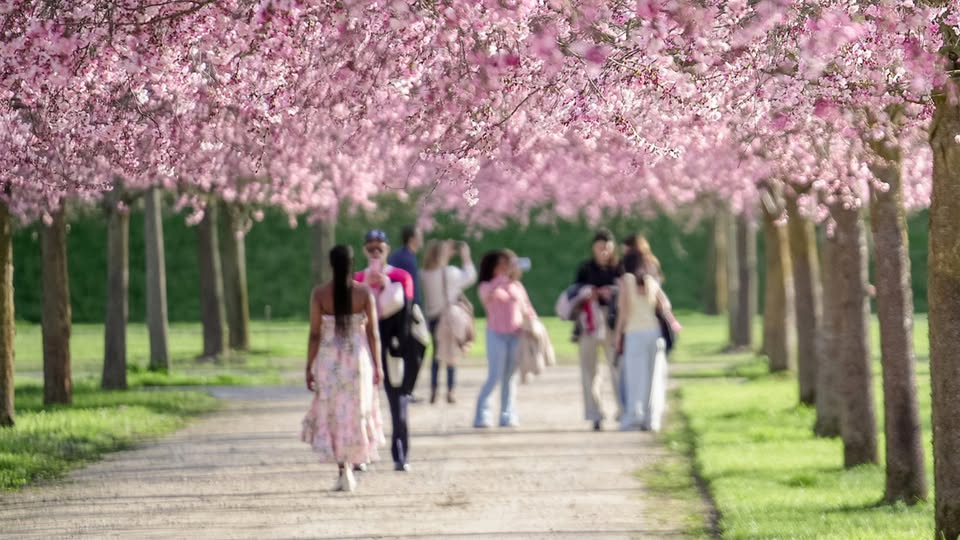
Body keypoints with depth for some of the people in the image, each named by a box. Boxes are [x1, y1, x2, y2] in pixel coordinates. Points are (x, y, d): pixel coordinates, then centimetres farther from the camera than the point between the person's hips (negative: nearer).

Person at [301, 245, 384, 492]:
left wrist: (309, 368, 1)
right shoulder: (364, 292, -7)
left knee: (333, 415, 8)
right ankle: (357, 457, 13)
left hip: (329, 360, 0)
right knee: (357, 413, 14)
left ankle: (344, 471, 2)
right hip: (358, 360, 0)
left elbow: (314, 334, -6)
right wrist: (377, 366, 5)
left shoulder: (320, 294, -8)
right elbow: (373, 333, -4)